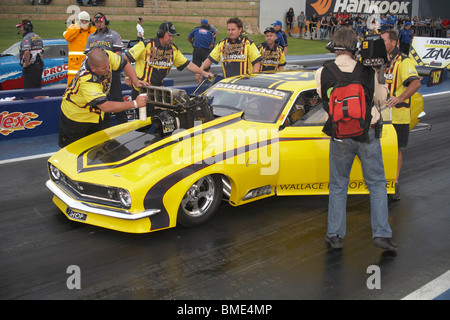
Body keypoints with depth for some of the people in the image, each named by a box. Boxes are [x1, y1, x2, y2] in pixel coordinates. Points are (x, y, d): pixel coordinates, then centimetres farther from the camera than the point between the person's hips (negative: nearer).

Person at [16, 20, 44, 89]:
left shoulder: (27, 38, -13)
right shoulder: (38, 37, 18)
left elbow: (26, 52, -28)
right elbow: (42, 53, 20)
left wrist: (26, 64, -18)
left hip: (30, 67, -9)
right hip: (39, 66, 9)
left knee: (29, 88, -6)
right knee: (37, 88, 14)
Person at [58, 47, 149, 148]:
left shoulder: (106, 56, -25)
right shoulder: (86, 81, -42)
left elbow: (125, 64, -5)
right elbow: (106, 107, -43)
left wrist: (136, 81, -23)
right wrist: (134, 103, -40)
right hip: (75, 117, -6)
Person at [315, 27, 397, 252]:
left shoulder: (322, 74, -6)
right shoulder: (368, 72, -5)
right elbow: (381, 98, 9)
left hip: (340, 137, 1)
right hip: (367, 135, 0)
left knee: (338, 186, 14)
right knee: (377, 184, 12)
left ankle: (334, 235, 17)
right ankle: (381, 234, 9)